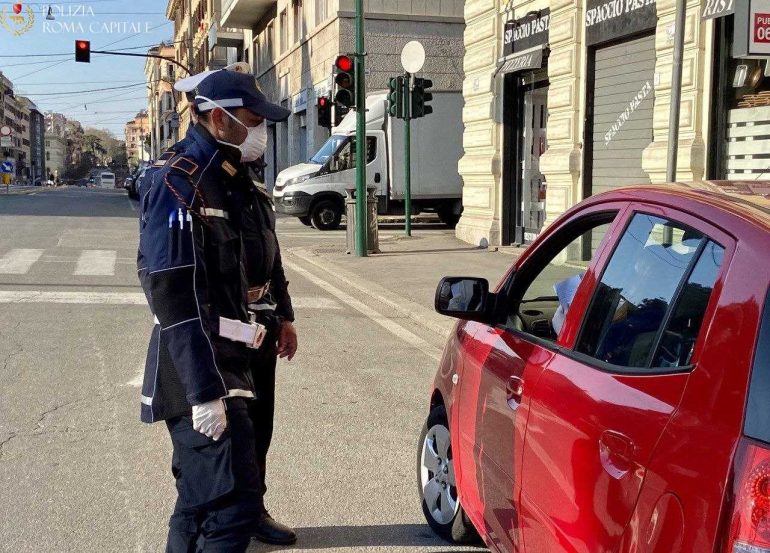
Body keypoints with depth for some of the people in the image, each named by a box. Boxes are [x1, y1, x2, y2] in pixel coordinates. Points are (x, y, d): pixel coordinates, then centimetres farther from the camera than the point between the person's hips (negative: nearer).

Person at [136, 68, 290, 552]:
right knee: (234, 505, -11)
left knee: (201, 503, 18)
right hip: (199, 374, -10)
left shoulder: (224, 181, 15)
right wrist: (205, 391, -26)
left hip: (224, 365, 10)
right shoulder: (179, 183, -15)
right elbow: (175, 297, -23)